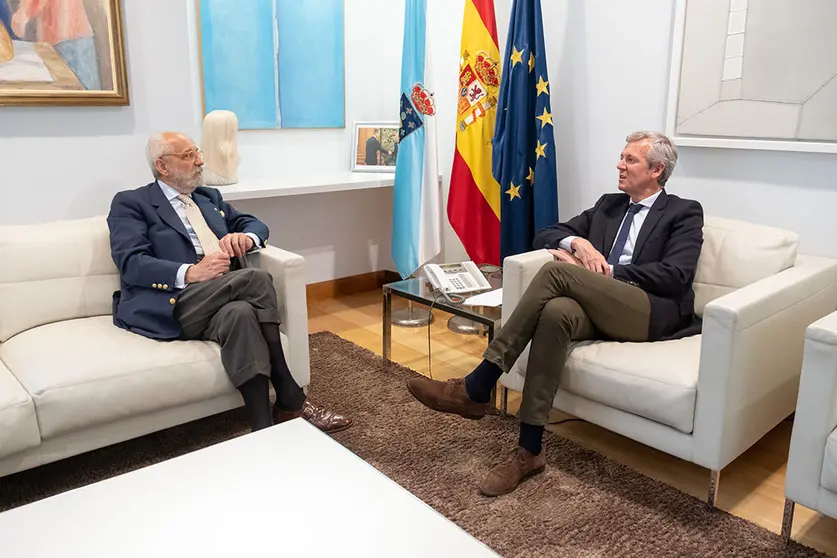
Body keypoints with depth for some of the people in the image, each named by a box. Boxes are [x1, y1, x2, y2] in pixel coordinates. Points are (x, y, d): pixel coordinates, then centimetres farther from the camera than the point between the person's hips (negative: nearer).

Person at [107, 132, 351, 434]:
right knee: (256, 278, -29)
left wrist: (246, 237, -2)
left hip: (223, 301, 5)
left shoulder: (209, 197, 27)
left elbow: (256, 224, 25)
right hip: (173, 305, -5)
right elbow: (132, 264, -8)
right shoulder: (130, 203, 7)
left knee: (241, 313, -33)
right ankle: (291, 401, -25)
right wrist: (190, 273, -24)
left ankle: (265, 428, -33)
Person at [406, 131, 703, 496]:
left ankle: (475, 389, -27)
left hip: (653, 313, -4)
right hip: (599, 309, 4)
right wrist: (576, 242, -3)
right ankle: (529, 450, -29)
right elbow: (544, 235, 19)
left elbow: (675, 276, -7)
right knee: (555, 312, -34)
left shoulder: (685, 212, 10)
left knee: (556, 271, -29)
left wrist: (609, 270, -12)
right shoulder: (608, 205, 25)